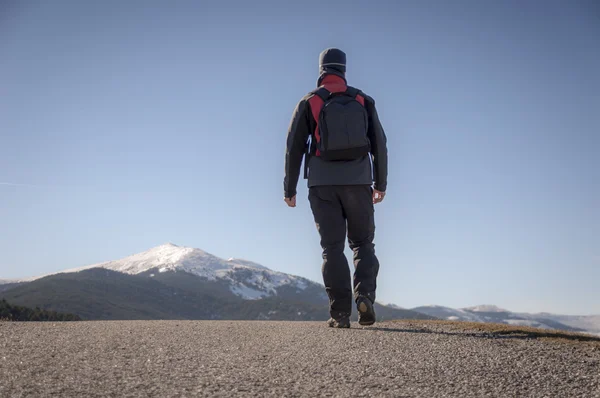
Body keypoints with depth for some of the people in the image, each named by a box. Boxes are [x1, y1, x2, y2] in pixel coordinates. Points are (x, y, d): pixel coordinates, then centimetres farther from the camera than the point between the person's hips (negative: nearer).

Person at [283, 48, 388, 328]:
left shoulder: (309, 102, 4)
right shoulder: (363, 101, 8)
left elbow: (294, 147, 2)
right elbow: (380, 144, 8)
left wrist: (289, 188, 8)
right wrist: (381, 184, 15)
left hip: (323, 184, -1)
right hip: (359, 182, 1)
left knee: (333, 247, 3)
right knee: (363, 244, 11)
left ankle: (340, 312, -5)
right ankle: (364, 295, -12)